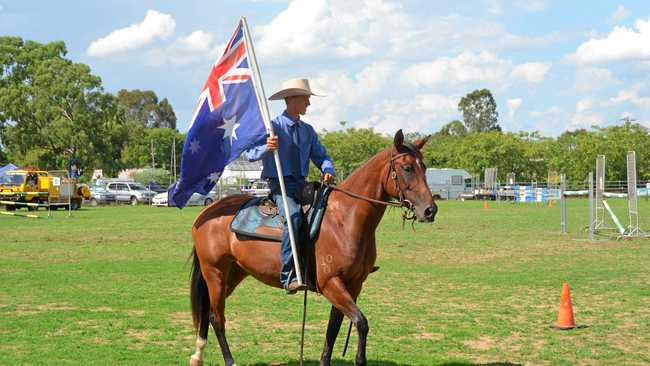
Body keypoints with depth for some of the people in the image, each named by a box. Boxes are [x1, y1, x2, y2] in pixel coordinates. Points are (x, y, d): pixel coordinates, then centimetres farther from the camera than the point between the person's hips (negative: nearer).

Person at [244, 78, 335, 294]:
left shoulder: (308, 130, 15)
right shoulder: (273, 127, -3)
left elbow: (320, 156, 13)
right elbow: (249, 153, -10)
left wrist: (327, 171, -10)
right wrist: (266, 148, -32)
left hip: (302, 185, 7)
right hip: (280, 185, -7)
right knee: (294, 215, -34)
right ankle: (288, 276, -37)